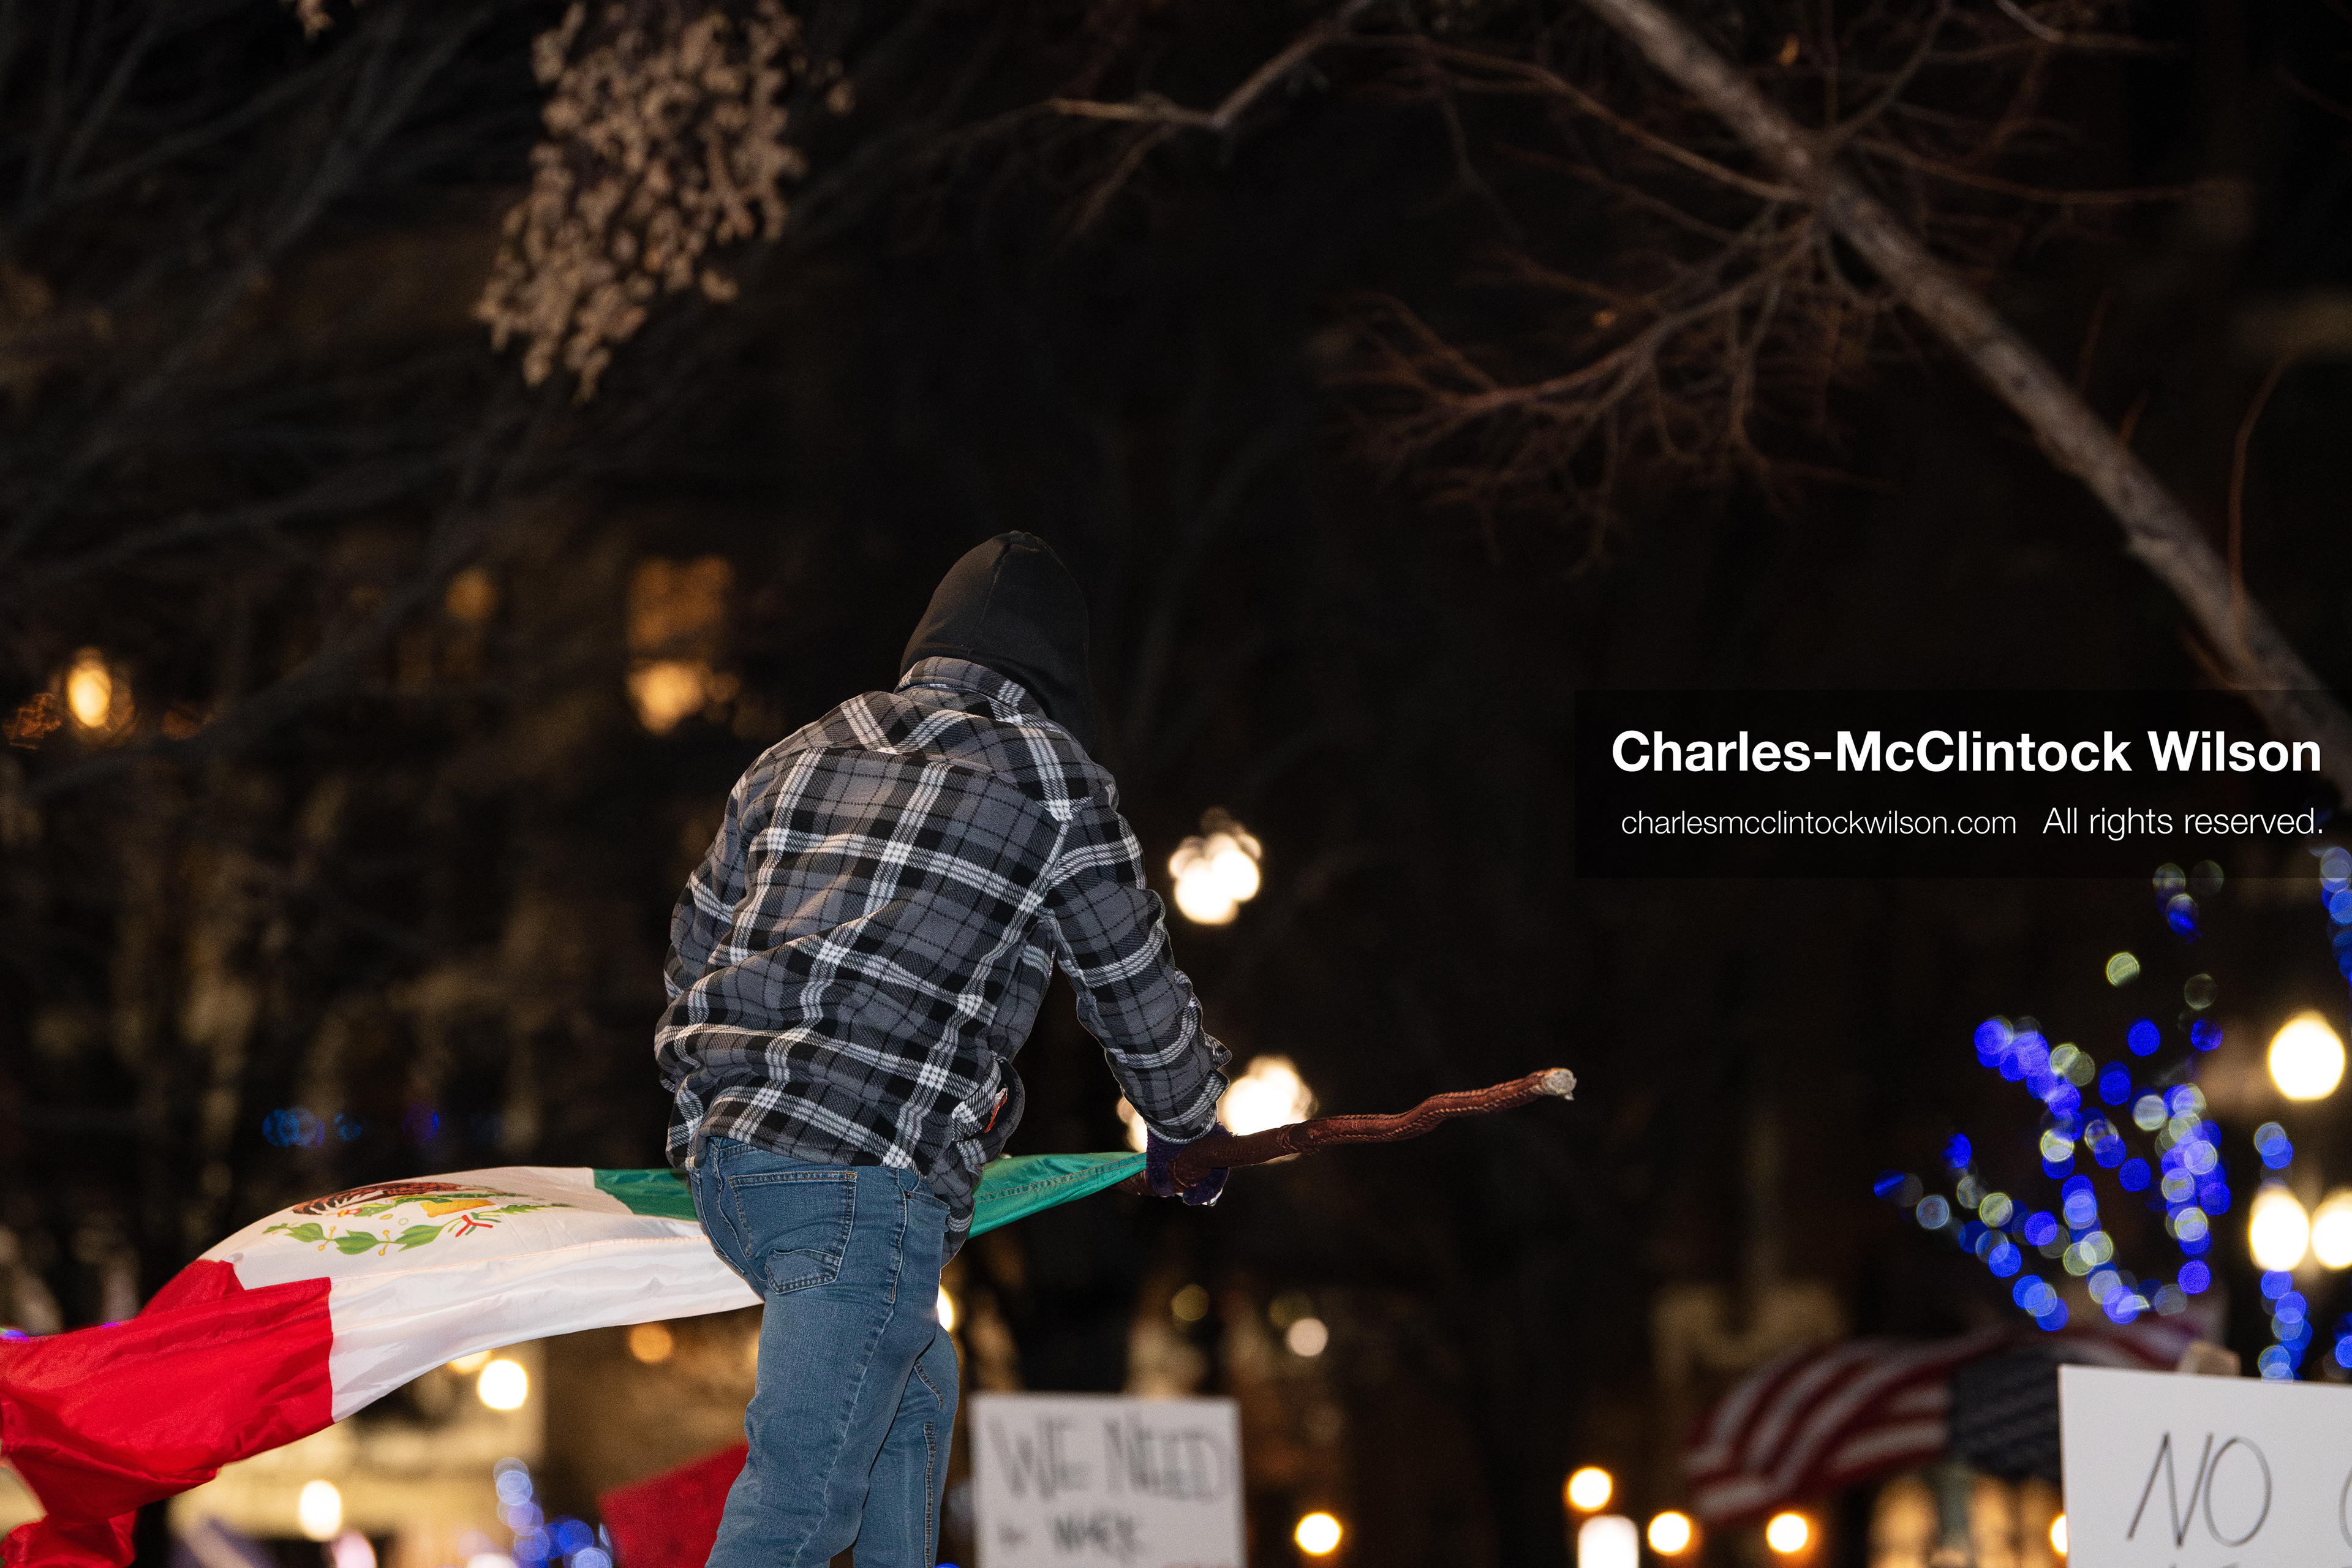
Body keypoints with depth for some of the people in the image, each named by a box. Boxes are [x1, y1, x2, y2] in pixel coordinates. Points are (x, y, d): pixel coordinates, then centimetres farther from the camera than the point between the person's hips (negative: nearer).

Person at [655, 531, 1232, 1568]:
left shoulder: (794, 758, 21)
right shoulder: (1052, 780, 5)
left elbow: (695, 944, 27)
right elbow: (1136, 988, 13)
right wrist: (1184, 1130, 31)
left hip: (720, 1149, 7)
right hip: (865, 1172, -7)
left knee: (916, 1378, 28)